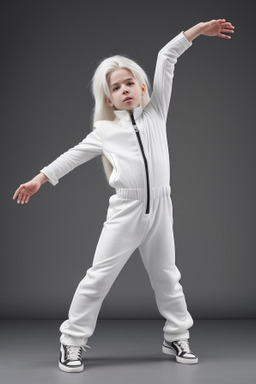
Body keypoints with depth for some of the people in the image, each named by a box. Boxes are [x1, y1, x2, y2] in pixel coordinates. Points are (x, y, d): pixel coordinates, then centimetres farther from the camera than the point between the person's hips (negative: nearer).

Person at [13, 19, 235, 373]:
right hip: (125, 210, -1)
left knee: (166, 277, 14)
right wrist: (40, 179, 9)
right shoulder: (105, 131, 6)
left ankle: (177, 337, 30)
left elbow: (166, 60, 6)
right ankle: (72, 342, 10)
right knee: (99, 277, -1)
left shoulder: (155, 112, 8)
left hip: (159, 208, 2)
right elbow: (74, 155, 12)